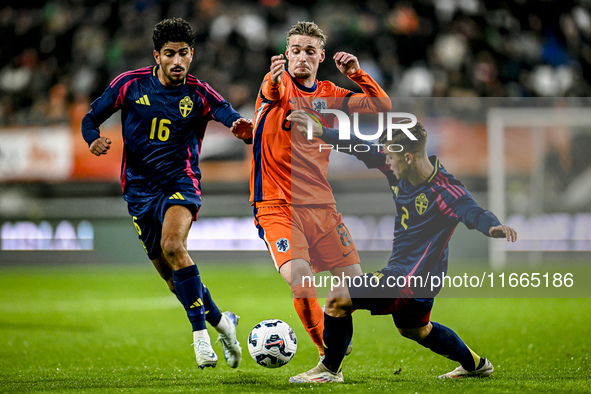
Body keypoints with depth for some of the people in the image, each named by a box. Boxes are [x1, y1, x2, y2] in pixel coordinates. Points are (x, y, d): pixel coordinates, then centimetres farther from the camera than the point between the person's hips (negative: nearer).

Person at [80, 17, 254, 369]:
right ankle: (221, 321, 28)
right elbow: (91, 118, 6)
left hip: (180, 182, -3)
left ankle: (200, 332, -24)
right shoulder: (130, 84, -1)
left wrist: (244, 129, -43)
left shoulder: (199, 94, -5)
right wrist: (94, 139, -17)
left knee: (172, 245, -30)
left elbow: (235, 120, -18)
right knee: (172, 276, 5)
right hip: (140, 189, 3)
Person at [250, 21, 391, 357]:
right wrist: (272, 81, -54)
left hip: (322, 206, 5)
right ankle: (327, 353, -6)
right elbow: (271, 91, -29)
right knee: (301, 282, -25)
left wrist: (357, 73, -7)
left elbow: (382, 106, 9)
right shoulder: (280, 83, -4)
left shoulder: (328, 94, 11)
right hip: (278, 207, -5)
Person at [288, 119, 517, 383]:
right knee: (413, 328, 34)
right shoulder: (398, 171, -5)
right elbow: (364, 150, 5)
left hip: (413, 278, -10)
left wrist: (493, 227, -65)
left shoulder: (444, 191, -28)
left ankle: (330, 370, 8)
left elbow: (470, 211, -43)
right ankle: (474, 364, 52)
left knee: (337, 298, -12)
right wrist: (321, 133, 5)